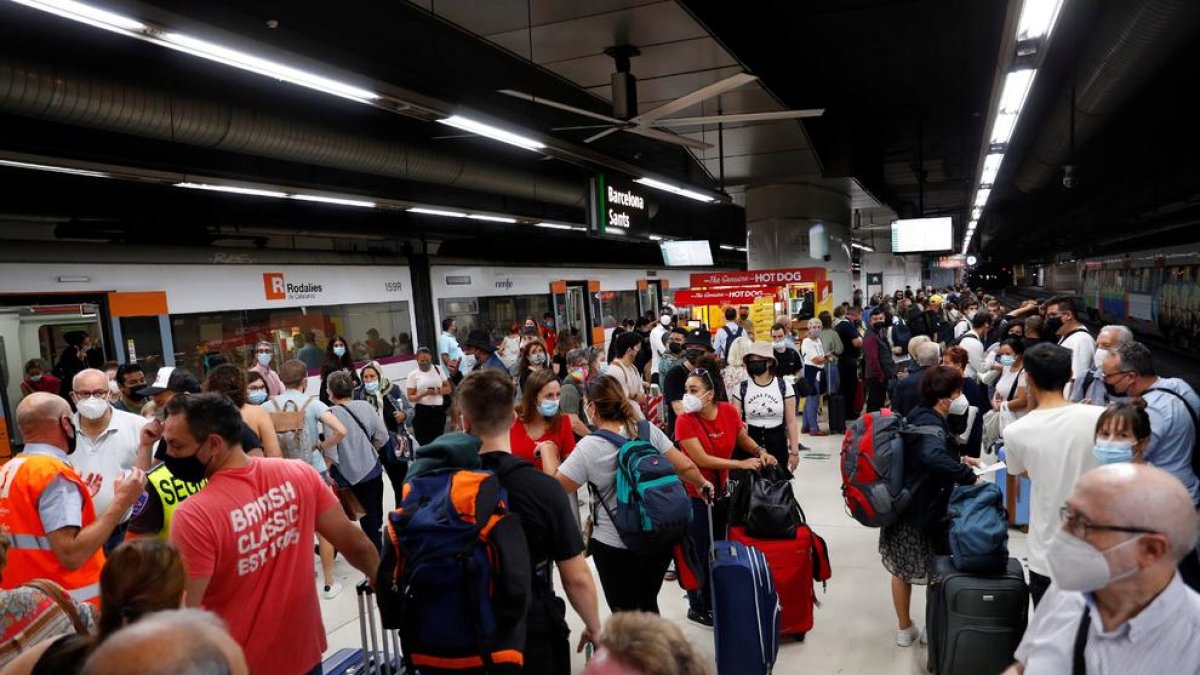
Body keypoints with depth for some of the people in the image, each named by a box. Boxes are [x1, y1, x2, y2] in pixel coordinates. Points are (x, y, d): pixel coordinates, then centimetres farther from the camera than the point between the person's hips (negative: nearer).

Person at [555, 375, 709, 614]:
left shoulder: (588, 447, -16)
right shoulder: (649, 430, -5)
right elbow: (685, 467, -1)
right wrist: (703, 484, 18)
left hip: (615, 545, -4)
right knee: (648, 604, 24)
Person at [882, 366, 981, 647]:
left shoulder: (922, 417, 5)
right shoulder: (931, 426, -25)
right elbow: (933, 458, -47)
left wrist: (959, 459, 13)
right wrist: (967, 475, -36)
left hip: (902, 506, 9)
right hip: (919, 511, -9)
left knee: (901, 569, 20)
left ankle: (904, 628, 36)